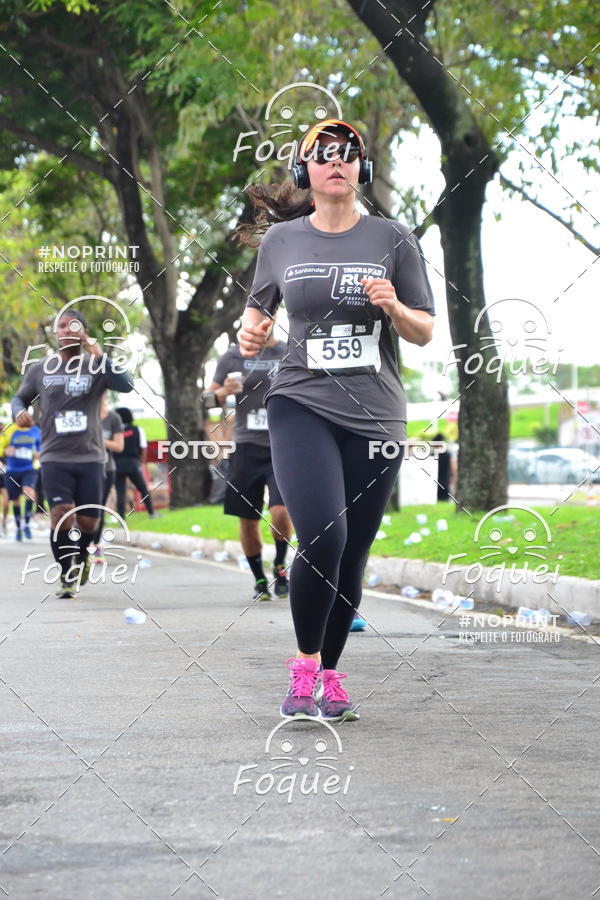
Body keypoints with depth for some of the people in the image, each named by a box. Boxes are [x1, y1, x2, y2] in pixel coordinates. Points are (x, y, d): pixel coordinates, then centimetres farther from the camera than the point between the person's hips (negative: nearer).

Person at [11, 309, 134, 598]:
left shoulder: (95, 366, 0)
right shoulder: (39, 369, 5)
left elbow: (125, 385, -17)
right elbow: (20, 397, 18)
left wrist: (98, 355, -22)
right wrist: (19, 411, -5)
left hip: (90, 457, 0)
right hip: (54, 457, 0)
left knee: (87, 521, 5)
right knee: (61, 513, -16)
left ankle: (81, 556, 39)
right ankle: (67, 575, 1)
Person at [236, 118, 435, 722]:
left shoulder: (392, 240, 5)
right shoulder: (281, 240, 7)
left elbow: (425, 332, 7)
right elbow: (258, 305, 22)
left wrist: (395, 307, -13)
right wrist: (250, 331, 0)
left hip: (375, 417, 1)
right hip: (301, 406, -1)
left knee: (352, 557, 5)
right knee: (323, 538, -21)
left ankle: (329, 674, 23)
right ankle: (304, 664, -1)